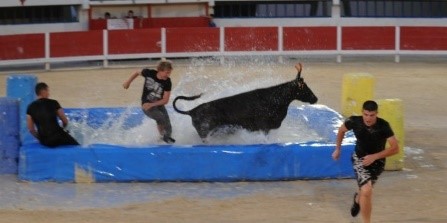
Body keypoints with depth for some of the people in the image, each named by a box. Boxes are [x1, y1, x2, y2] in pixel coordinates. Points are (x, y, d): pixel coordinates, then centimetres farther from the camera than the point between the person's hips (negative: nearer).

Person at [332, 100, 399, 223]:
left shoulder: (383, 126, -25)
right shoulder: (354, 122, -20)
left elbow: (395, 148, -25)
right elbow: (342, 130, 4)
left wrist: (374, 156, -31)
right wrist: (337, 149, 11)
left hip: (377, 162, 1)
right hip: (359, 159, -1)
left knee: (365, 189, 22)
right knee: (367, 191, -21)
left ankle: (358, 199, 59)